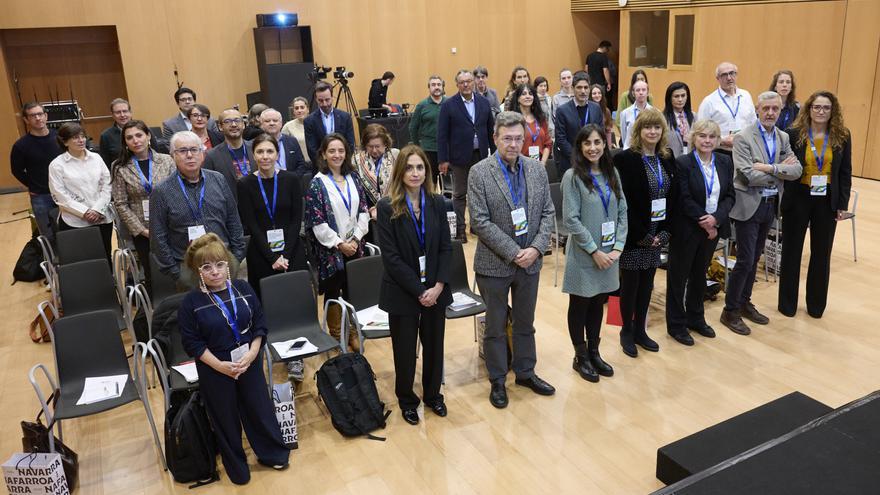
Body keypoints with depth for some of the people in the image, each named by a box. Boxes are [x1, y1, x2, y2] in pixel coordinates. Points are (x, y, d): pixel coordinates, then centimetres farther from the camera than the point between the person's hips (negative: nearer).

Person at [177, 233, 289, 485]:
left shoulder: (243, 288, -5)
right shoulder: (191, 302, -13)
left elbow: (260, 325, 0)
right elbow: (192, 343, -11)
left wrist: (252, 353, -13)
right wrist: (220, 365, -19)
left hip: (249, 362, 2)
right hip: (215, 369, -2)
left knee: (260, 407, 14)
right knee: (226, 417, 13)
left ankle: (272, 453, 37)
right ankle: (236, 465, 34)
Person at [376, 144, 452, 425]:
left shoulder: (437, 203, 1)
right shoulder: (387, 207, -10)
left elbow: (445, 248, 1)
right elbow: (391, 257, -13)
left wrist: (438, 286, -11)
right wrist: (419, 291, -15)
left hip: (435, 290, 3)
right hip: (403, 293, -3)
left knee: (434, 345, 15)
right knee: (405, 349, 10)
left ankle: (433, 395, 37)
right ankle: (407, 400, 33)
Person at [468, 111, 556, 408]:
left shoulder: (537, 169, 2)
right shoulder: (479, 173, -12)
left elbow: (548, 213, 3)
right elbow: (481, 222, -16)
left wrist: (536, 248, -11)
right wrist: (514, 253, -19)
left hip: (530, 262, 4)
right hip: (494, 264, -4)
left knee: (525, 323, 19)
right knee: (496, 327, 11)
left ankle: (525, 372, 37)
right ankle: (497, 380, 27)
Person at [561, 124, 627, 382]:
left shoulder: (612, 173, 5)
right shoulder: (573, 176, -11)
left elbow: (622, 212, 6)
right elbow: (571, 219, -15)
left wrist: (618, 247, -5)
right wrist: (594, 251, -15)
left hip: (609, 253, 5)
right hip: (583, 255, -5)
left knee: (598, 304, 16)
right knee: (580, 305, 9)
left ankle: (594, 353, 32)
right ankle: (580, 357, 24)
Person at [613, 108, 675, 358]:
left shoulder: (666, 160, 8)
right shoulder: (625, 159, -11)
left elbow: (671, 198, 8)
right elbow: (624, 202, -15)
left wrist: (664, 232, -3)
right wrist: (642, 235, -15)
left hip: (657, 234, 6)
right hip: (634, 234, -6)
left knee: (647, 284, 13)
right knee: (630, 284, 5)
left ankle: (640, 331, 26)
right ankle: (627, 332, 21)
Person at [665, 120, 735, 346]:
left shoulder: (725, 162, 4)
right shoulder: (682, 163, -13)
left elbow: (730, 195, 2)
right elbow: (684, 200, -16)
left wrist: (716, 218, -14)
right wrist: (704, 222, -16)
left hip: (713, 228, 5)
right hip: (687, 229, -5)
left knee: (700, 274, 18)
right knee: (678, 275, 6)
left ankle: (695, 318, 34)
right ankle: (676, 324, 18)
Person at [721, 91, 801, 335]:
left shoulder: (783, 138, 8)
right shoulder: (743, 137, -12)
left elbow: (796, 170, -3)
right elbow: (749, 176, -20)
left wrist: (769, 168, -18)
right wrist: (780, 170, -10)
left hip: (770, 205, 7)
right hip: (748, 206, -6)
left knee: (754, 259, 15)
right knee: (745, 260, -5)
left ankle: (744, 303, 28)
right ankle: (730, 311, 7)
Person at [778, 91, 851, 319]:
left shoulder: (842, 137, 1)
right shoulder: (793, 134, -7)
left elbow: (845, 172, 4)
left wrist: (843, 204, 1)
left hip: (827, 201, 2)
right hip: (798, 199, -2)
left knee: (821, 253, 11)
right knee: (792, 251, 8)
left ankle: (816, 304, 26)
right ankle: (787, 303, 22)